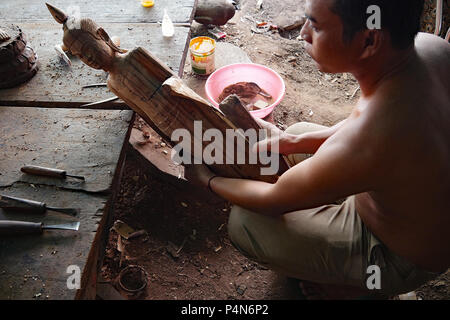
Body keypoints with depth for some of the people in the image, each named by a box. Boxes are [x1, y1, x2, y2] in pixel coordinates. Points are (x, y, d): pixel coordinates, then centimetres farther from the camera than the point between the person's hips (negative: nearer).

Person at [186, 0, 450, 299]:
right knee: (298, 130, 12)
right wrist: (294, 142, -3)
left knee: (243, 223, -7)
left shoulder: (358, 148, -42)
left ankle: (349, 283, 15)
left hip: (402, 257, -7)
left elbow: (274, 201, -21)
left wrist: (207, 179, -3)